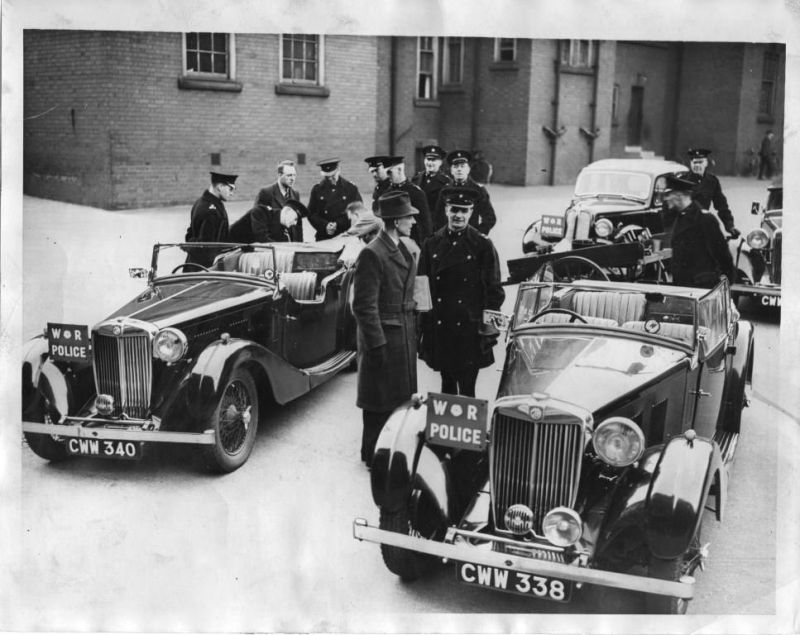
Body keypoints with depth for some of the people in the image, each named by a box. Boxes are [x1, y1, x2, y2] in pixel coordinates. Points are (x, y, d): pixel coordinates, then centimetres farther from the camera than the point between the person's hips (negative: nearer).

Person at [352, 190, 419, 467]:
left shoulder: (404, 249, 10)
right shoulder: (372, 254, -18)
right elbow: (364, 306, -19)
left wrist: (414, 331, 14)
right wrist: (377, 345, -19)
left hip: (405, 337, 9)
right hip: (384, 338, -8)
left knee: (401, 396, 17)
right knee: (381, 402, 3)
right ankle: (374, 457, 18)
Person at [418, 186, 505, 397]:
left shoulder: (483, 246, -2)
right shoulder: (431, 244, 5)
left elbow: (494, 290, -1)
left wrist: (489, 328, -5)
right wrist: (422, 324, 2)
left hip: (469, 330, -3)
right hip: (439, 330, 3)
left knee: (467, 390, -3)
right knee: (447, 386, 16)